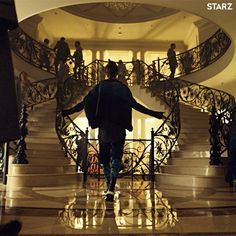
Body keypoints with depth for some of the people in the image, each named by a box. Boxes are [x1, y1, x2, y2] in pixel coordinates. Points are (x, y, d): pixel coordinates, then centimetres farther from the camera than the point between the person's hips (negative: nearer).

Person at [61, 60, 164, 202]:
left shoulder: (100, 87, 2)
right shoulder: (123, 88, 0)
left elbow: (85, 102, -1)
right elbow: (135, 105, -2)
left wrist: (68, 112, 9)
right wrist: (154, 114, 6)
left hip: (103, 127, 1)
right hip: (119, 128, -1)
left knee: (105, 157, 17)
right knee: (116, 158, 2)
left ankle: (109, 187, 28)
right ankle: (111, 189, -14)